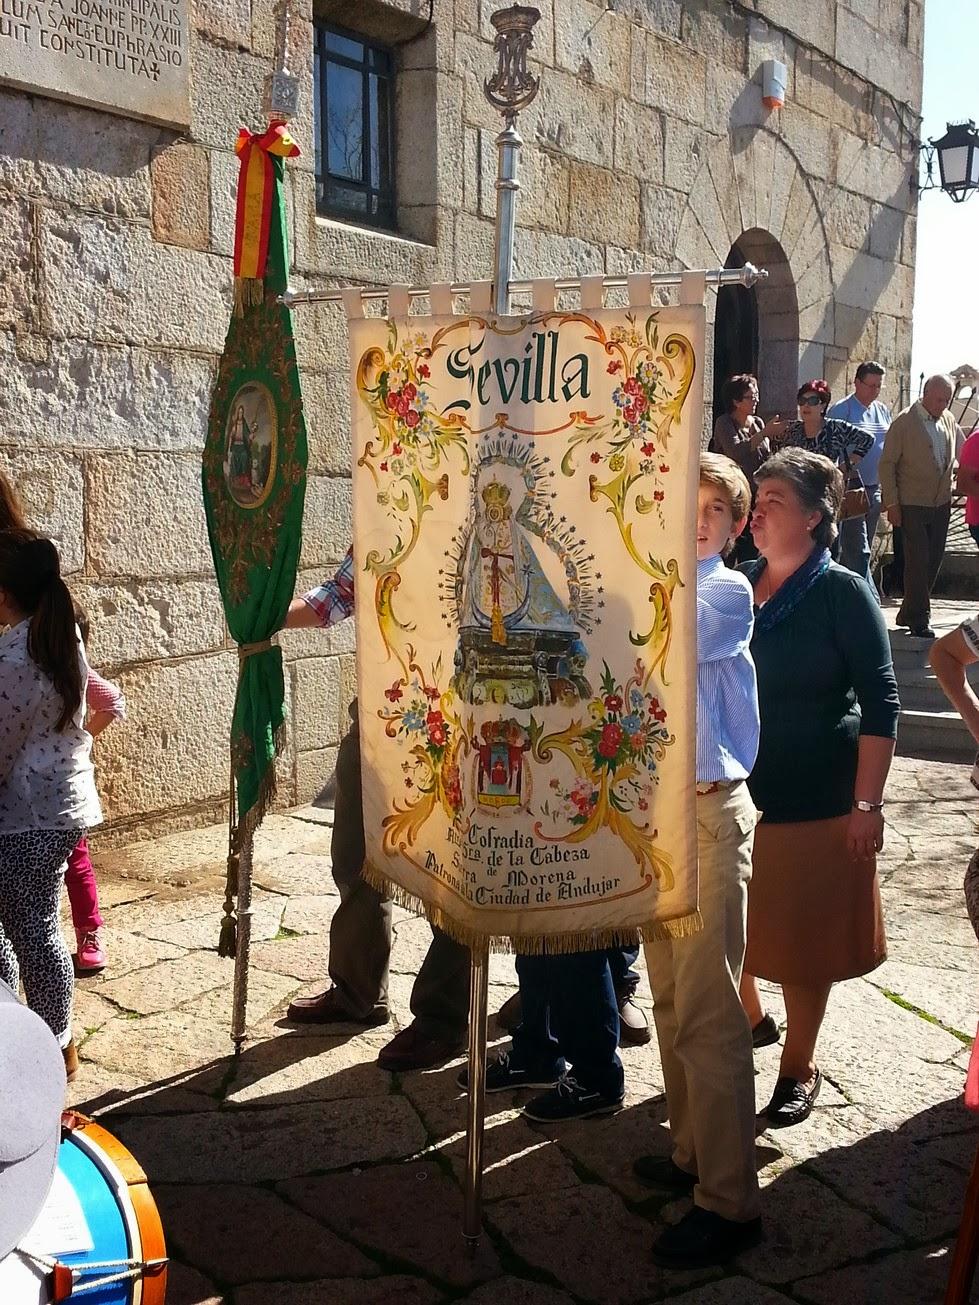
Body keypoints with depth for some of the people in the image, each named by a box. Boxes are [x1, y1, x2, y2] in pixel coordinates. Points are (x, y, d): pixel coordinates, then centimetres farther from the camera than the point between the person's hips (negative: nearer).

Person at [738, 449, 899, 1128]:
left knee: (804, 940, 8)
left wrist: (868, 804, -16)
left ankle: (800, 1066, 26)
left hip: (814, 801, -4)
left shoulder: (844, 593, -10)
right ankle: (747, 1016, 42)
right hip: (732, 791, 5)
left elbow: (880, 703, -12)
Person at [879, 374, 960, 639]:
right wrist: (892, 503, -12)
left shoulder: (949, 420, 9)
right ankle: (919, 620, 2)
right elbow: (887, 464, -9)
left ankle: (909, 614, 21)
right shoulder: (904, 423, -9)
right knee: (918, 560, -7)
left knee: (934, 560, 9)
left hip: (941, 505, 6)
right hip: (911, 505, -6)